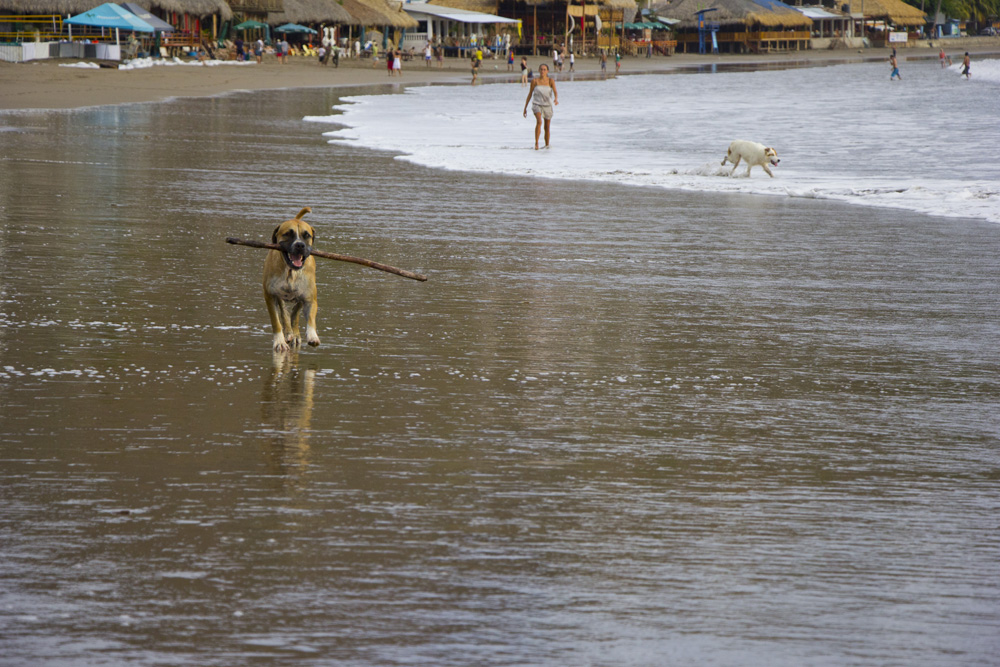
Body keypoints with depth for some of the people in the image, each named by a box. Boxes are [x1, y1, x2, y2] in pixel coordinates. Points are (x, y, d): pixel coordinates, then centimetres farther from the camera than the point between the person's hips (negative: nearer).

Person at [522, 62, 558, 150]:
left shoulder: (551, 81, -1)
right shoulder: (535, 81, 0)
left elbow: (555, 92, -14)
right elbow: (529, 95, 5)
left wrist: (556, 99, -37)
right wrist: (525, 108, 6)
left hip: (547, 106, 2)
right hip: (537, 105, -2)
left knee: (547, 128, 10)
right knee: (539, 121, -28)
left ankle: (547, 145, 27)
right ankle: (536, 143, -28)